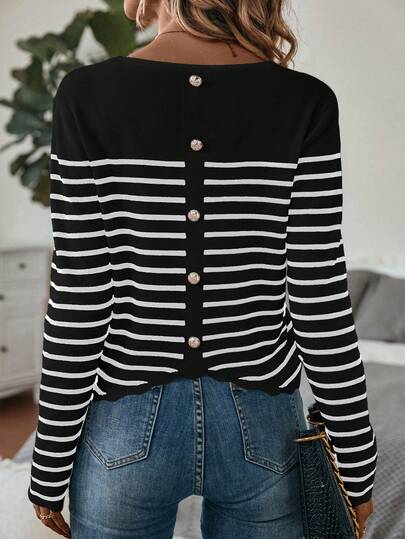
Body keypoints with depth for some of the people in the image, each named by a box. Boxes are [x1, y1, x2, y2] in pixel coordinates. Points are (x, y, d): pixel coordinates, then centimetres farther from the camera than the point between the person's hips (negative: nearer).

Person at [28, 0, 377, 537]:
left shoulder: (89, 95, -12)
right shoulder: (305, 104, -11)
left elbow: (78, 305, -12)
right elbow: (321, 303, -10)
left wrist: (51, 464, 1)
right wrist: (356, 462, 2)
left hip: (129, 428, 0)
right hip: (262, 426, 1)